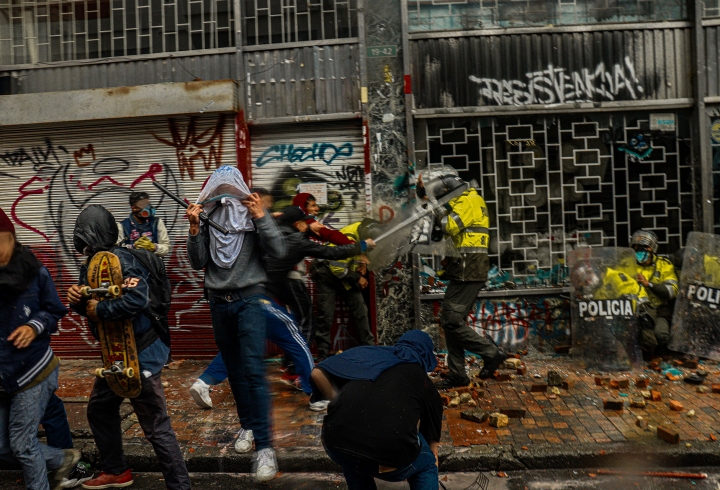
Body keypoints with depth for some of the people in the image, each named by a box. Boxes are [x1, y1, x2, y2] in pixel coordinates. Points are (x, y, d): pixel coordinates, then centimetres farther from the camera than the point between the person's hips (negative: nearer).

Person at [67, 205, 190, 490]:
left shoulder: (120, 260, -21)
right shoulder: (90, 265, 8)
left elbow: (138, 299, -35)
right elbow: (89, 306, 13)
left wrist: (99, 310, -23)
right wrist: (77, 300, -9)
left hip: (140, 354, -10)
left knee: (155, 426, -4)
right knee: (99, 410, 25)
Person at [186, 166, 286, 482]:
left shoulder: (252, 215, -4)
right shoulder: (207, 219, 3)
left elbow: (278, 252, -13)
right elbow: (198, 263, 1)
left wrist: (261, 217, -22)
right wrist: (194, 229, -11)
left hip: (250, 299, -4)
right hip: (219, 302, 4)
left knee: (253, 369, -11)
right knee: (234, 369, 14)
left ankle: (264, 446, -8)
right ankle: (248, 426, 32)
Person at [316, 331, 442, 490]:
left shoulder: (367, 353, 21)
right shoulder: (426, 385, 22)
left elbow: (318, 373, 15)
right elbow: (432, 440, 34)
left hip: (336, 443, 2)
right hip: (390, 457, -1)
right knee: (426, 466, 32)